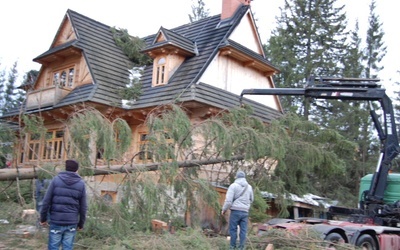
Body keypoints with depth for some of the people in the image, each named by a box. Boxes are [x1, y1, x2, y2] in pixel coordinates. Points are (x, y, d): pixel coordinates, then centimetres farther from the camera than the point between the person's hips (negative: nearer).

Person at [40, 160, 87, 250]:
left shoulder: (56, 179, 1)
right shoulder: (81, 183, 4)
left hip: (56, 221, -1)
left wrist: (43, 218, 6)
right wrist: (81, 223, 14)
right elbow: (83, 207, 5)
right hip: (72, 222, 1)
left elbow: (46, 201, -2)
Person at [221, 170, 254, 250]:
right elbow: (251, 200, 21)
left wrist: (224, 209, 1)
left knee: (233, 229, 4)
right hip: (245, 212, 4)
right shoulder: (249, 187, 9)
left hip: (235, 211, -4)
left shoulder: (233, 185, -7)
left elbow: (228, 200, -11)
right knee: (243, 230, 6)